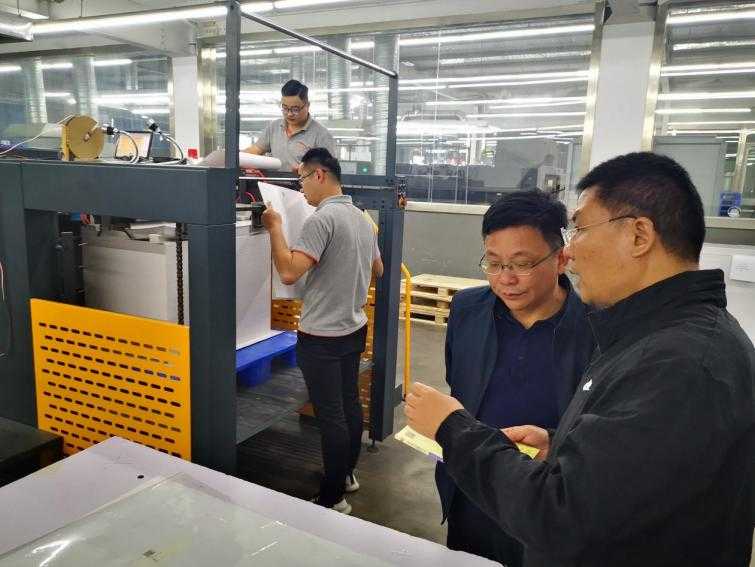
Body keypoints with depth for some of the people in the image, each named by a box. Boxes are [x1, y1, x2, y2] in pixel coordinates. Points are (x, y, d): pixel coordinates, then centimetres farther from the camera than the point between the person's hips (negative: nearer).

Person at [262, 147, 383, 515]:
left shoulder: (322, 219, -20)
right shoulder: (361, 217, 8)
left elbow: (288, 272, -27)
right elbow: (377, 270, 19)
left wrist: (275, 227, -15)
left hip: (322, 336, -9)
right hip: (354, 328, 9)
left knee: (331, 416, 1)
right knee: (350, 405, 18)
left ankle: (333, 498, 14)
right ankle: (347, 474, 35)